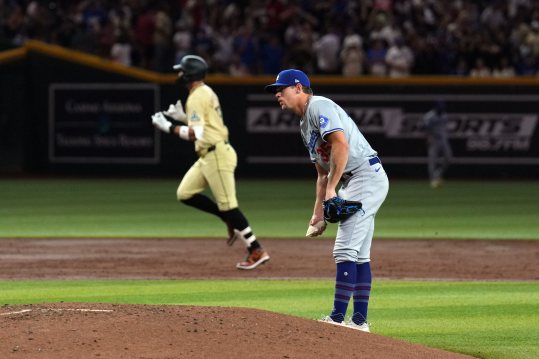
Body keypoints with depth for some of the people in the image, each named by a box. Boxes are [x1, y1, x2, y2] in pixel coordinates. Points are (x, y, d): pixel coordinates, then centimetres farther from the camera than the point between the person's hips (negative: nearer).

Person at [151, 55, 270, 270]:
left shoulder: (197, 97, -16)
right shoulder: (206, 93, 15)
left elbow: (195, 135, -23)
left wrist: (167, 127, -16)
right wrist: (183, 117, 17)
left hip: (216, 155, -10)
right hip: (208, 156, 10)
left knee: (227, 204, -9)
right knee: (185, 193, 11)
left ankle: (257, 251, -8)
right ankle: (232, 222, 14)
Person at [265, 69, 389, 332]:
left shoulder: (319, 106, -9)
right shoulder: (305, 125, 22)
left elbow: (341, 145, -22)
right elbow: (322, 172, 24)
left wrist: (332, 189, -23)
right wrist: (318, 214, 17)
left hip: (366, 176, -11)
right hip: (354, 182, 11)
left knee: (345, 250, -13)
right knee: (358, 255, 11)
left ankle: (337, 318, -15)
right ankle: (359, 321, 14)